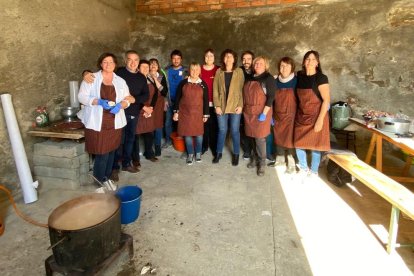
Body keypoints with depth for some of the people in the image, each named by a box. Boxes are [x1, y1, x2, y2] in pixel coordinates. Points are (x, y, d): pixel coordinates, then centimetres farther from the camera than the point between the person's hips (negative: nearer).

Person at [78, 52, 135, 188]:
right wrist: (99, 102, -21)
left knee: (111, 151, 10)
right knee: (102, 152, -4)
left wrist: (120, 105, -13)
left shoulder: (120, 81, 11)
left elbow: (127, 99, 9)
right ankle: (100, 178, 20)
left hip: (114, 123, 4)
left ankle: (106, 177, 28)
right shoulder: (92, 78, 0)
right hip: (97, 122, -4)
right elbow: (82, 96, -5)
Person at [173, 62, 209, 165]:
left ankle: (198, 153, 25)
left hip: (198, 113, 0)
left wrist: (206, 114, 2)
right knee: (187, 134, 6)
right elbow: (177, 98, 3)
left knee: (198, 133, 6)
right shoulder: (183, 83, -1)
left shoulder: (203, 84, 0)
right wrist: (176, 112, 0)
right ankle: (190, 154, 20)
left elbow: (206, 100, 3)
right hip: (185, 113, 0)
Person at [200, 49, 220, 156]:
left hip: (214, 102, -1)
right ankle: (204, 146, 20)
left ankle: (214, 147, 16)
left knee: (214, 125, 3)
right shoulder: (200, 69, 5)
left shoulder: (218, 70, 3)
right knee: (204, 124, 5)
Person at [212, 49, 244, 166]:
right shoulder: (219, 72, 4)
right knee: (222, 130, 8)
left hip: (235, 106, -1)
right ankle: (219, 152, 24)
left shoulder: (239, 72, 1)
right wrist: (217, 105, -5)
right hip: (222, 106, 1)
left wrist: (240, 105, -9)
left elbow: (242, 89, -2)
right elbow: (215, 90, 2)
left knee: (235, 131, 6)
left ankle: (236, 154, 21)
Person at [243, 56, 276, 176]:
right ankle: (255, 158, 27)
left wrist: (264, 113, -19)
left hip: (261, 112, -5)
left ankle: (262, 163, 10)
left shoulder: (268, 78, -6)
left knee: (260, 138, -4)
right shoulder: (250, 78, 12)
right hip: (249, 112, 5)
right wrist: (244, 108, 8)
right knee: (252, 136, 11)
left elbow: (271, 97, -13)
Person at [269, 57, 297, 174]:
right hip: (278, 115, 4)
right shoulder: (276, 80, 5)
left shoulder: (296, 80, -6)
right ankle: (280, 160, 28)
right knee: (278, 137, 12)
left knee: (290, 138, -1)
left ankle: (291, 164, 11)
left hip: (290, 115, -4)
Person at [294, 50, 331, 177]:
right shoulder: (300, 76, 2)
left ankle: (314, 172, 24)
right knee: (298, 144, 9)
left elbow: (326, 100, -15)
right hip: (301, 117, 5)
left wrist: (320, 119, -18)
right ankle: (303, 168, 30)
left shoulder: (321, 78, -12)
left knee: (315, 145, 5)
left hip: (315, 116, -5)